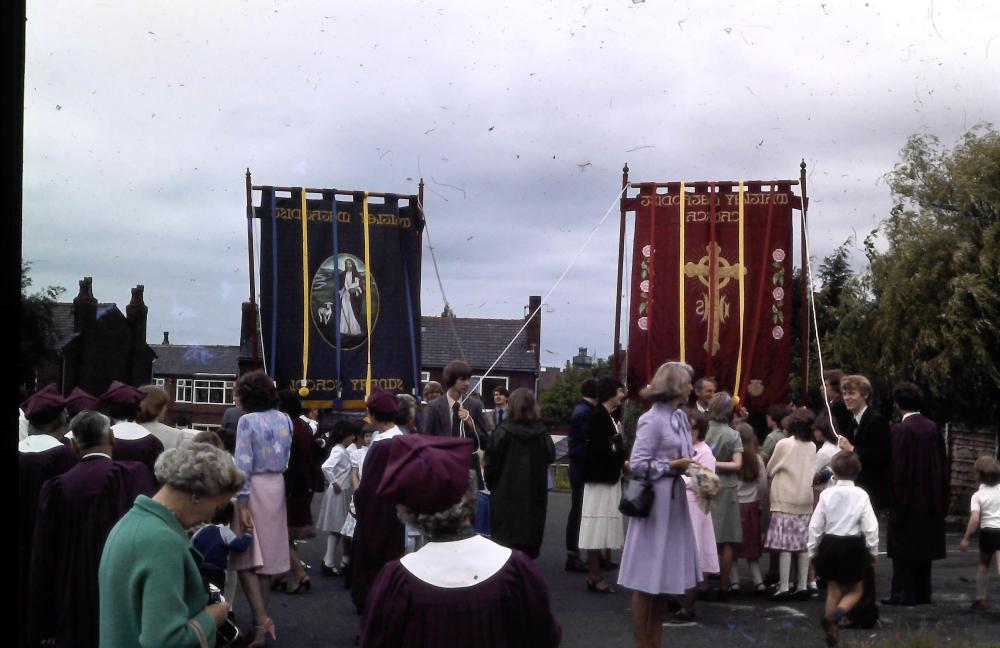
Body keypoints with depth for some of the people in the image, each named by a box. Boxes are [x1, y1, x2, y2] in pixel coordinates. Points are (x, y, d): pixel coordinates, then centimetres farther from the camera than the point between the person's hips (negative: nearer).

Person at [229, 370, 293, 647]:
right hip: (277, 486, 6)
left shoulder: (247, 421, -14)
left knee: (247, 556, -2)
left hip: (254, 488, -6)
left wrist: (241, 504, -15)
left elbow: (243, 465, -16)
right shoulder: (285, 419, 4)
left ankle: (261, 620, -12)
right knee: (268, 553, 14)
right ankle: (262, 618, 22)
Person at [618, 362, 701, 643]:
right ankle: (642, 642, 10)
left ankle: (655, 642, 25)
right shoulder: (653, 420, -15)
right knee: (646, 577, 0)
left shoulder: (680, 417, 10)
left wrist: (690, 464, -5)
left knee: (663, 574, 15)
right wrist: (673, 465, -15)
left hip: (674, 500, 9)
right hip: (655, 501, -9)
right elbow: (637, 464, -17)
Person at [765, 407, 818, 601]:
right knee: (803, 545, 9)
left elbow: (770, 469, 2)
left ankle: (784, 588, -6)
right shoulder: (812, 447, 3)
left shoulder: (784, 444, -9)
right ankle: (803, 586, 12)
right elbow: (812, 472, 11)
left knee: (785, 545, -4)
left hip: (785, 501, -5)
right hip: (805, 500, 5)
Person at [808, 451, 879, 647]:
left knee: (833, 590, 16)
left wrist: (813, 550, 8)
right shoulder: (861, 496, -9)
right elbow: (870, 527, -9)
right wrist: (873, 550, 5)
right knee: (855, 590, 14)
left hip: (830, 545, 2)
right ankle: (837, 613, -15)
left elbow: (815, 525, -4)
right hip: (853, 546, -2)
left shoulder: (827, 494, -6)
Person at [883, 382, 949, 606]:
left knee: (904, 546, 1)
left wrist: (893, 497, -8)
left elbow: (897, 467, -16)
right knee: (923, 544, 14)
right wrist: (941, 498, 15)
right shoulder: (933, 427, 3)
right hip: (930, 499, 6)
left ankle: (904, 593, 2)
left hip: (907, 497, -6)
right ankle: (922, 592, 20)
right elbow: (942, 463, 8)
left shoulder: (900, 430, -16)